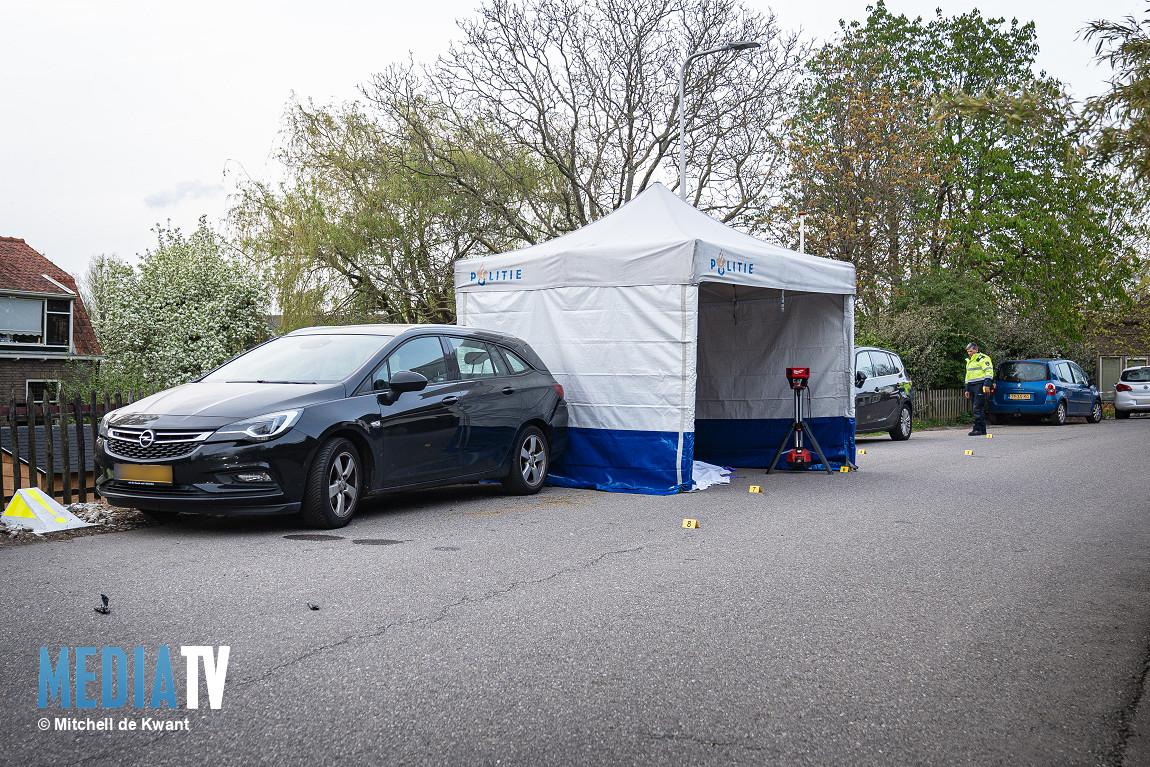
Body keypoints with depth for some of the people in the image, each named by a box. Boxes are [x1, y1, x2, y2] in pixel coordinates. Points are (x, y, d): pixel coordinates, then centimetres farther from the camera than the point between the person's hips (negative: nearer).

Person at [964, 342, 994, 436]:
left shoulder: (983, 358, -6)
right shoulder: (969, 361, 23)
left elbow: (989, 371, -14)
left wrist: (987, 385, -24)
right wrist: (967, 389, 25)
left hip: (980, 386, -9)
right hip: (972, 386, 9)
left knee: (978, 408, -14)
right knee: (975, 408, 7)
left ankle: (978, 429, -15)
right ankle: (982, 430, 9)